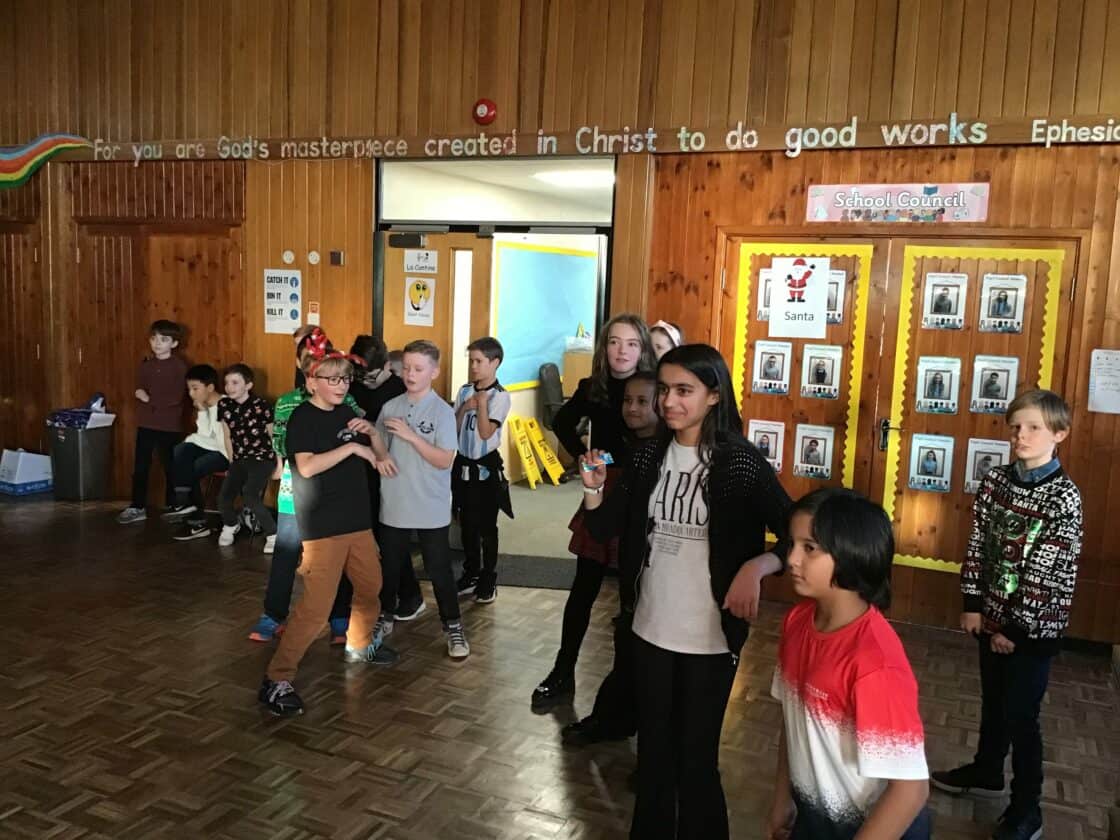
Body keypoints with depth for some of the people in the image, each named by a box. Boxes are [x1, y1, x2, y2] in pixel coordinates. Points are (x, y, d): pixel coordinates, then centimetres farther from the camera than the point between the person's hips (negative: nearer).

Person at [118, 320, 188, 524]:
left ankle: (173, 508, 18)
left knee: (171, 468, 7)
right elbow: (139, 392, 3)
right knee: (140, 468, 8)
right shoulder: (145, 365, 9)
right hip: (145, 424, 5)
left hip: (169, 427, -5)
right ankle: (137, 507, 17)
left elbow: (176, 398, -15)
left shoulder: (179, 366, -8)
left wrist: (150, 398, -12)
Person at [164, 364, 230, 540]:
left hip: (226, 453, -8)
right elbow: (205, 435, -2)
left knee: (191, 470, -19)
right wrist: (202, 411, -7)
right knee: (181, 450, -14)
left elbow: (225, 442, -19)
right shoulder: (205, 406, 11)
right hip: (212, 449, 8)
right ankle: (183, 502, -18)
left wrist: (195, 439, -12)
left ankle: (197, 521, -5)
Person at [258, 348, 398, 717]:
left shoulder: (345, 413, 11)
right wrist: (352, 447, -21)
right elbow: (307, 466, -24)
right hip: (322, 525, -8)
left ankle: (360, 644, 44)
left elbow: (375, 452, 22)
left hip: (356, 519, 8)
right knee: (316, 606, -11)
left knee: (371, 586, 20)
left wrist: (370, 432, 1)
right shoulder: (302, 417, -11)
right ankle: (276, 680, -2)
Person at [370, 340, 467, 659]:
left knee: (439, 569, 3)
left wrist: (410, 435, -21)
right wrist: (381, 456, -9)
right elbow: (377, 443, 14)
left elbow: (445, 460, -16)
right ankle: (384, 617, 36)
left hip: (431, 508, -4)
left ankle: (454, 627, 17)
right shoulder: (391, 406, 3)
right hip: (394, 504, 4)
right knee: (390, 566, 17)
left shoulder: (442, 411, -10)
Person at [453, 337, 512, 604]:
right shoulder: (465, 391, 5)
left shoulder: (500, 396, -12)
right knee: (466, 524, 15)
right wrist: (464, 408, -12)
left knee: (486, 527, 4)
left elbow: (486, 433, -19)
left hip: (486, 466, -5)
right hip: (463, 464, 5)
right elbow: (453, 428, 3)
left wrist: (482, 403, -25)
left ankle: (489, 581, 17)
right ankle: (471, 575, 29)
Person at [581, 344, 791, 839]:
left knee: (696, 759, 9)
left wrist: (756, 566, -29)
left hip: (710, 636, -4)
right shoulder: (649, 456, 0)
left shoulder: (740, 462, -14)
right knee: (653, 752, 20)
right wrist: (593, 488, -15)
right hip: (651, 628, 5)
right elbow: (605, 530, 3)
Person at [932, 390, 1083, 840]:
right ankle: (986, 772, 42)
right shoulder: (996, 480, -1)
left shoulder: (1064, 496, -17)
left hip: (1034, 625, -5)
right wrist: (972, 604, -1)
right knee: (993, 700, 21)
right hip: (992, 614, 5)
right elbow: (978, 544, 3)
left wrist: (1016, 627, -15)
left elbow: (1048, 573, -17)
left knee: (1021, 714, 5)